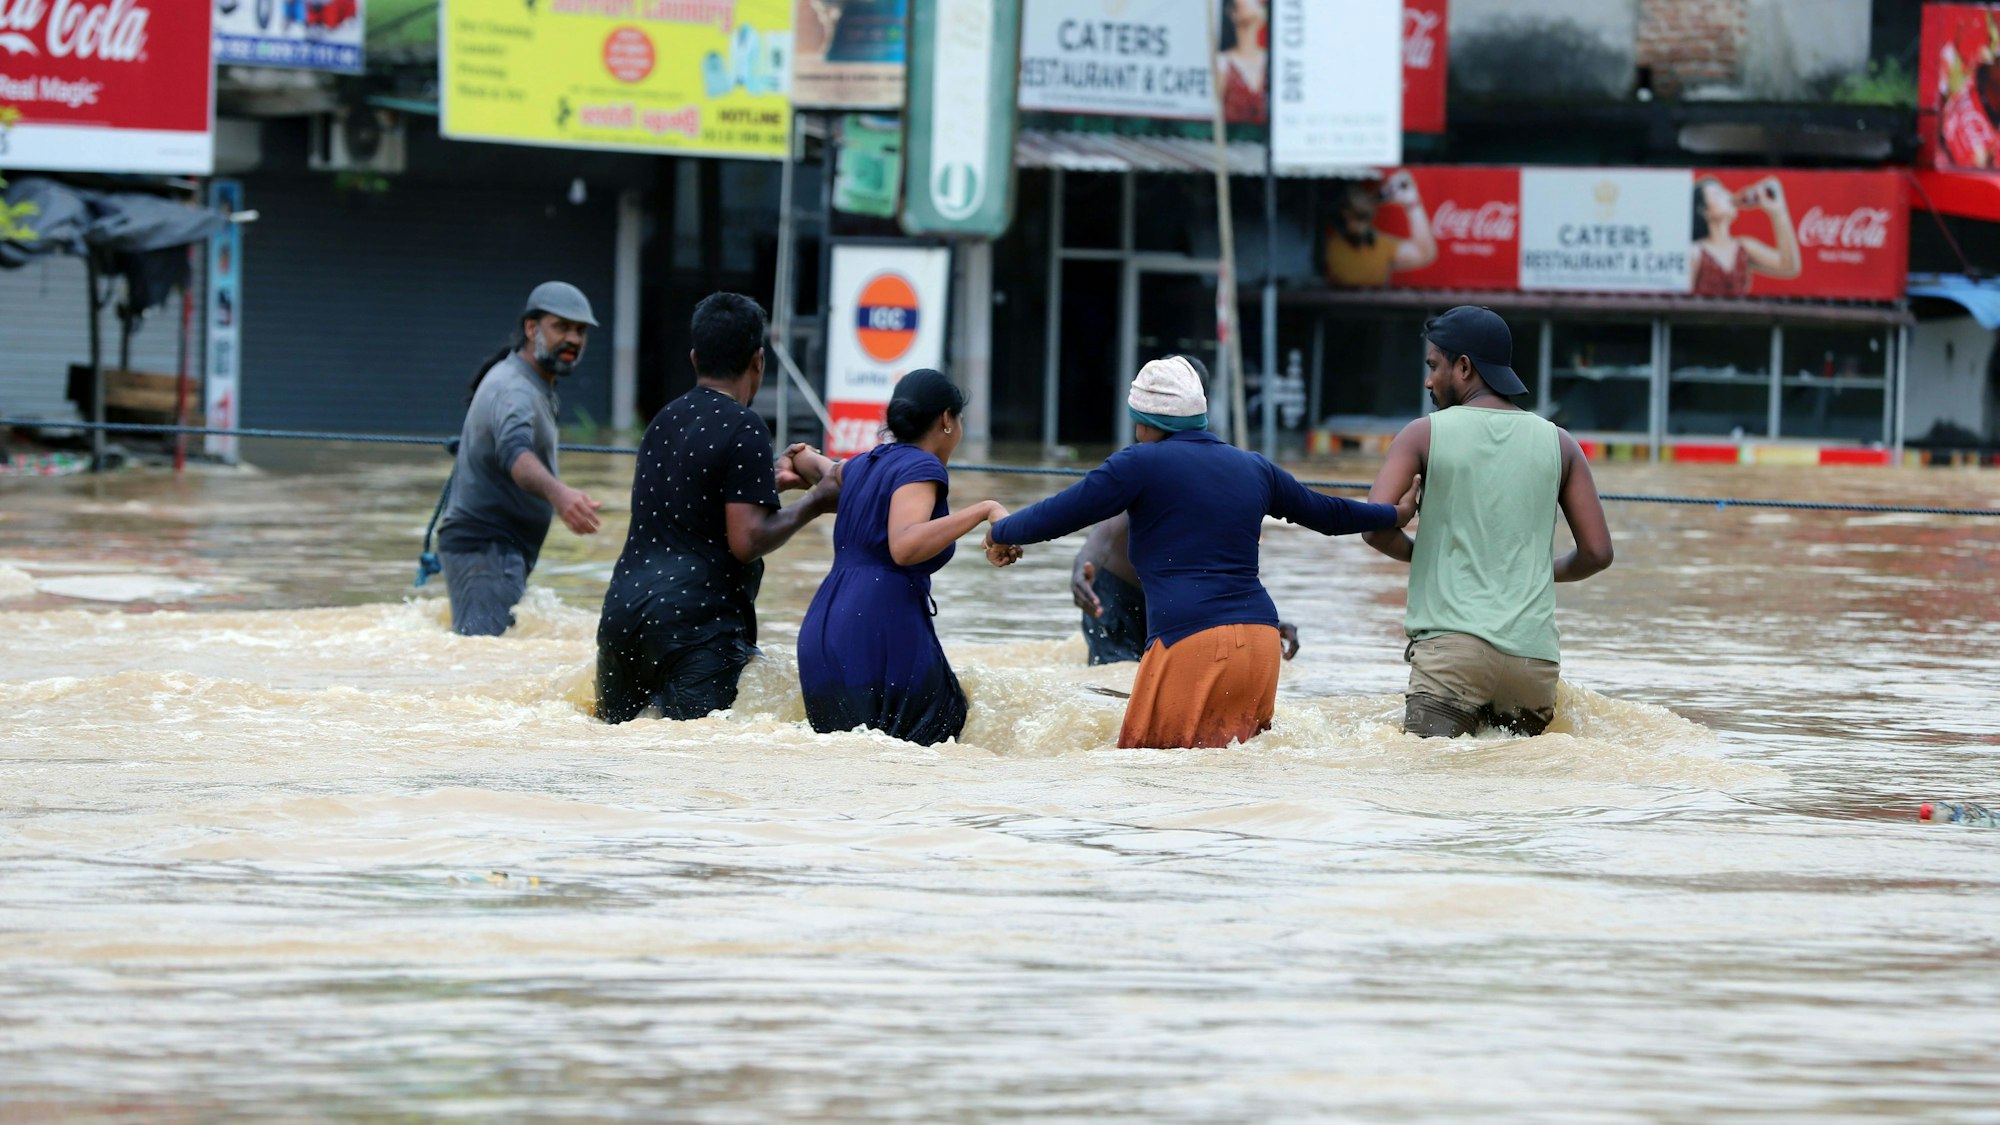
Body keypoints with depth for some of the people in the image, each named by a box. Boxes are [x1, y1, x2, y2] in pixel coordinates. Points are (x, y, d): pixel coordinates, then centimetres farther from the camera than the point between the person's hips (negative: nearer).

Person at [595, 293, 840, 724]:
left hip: (622, 610, 7)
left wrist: (772, 481, 39)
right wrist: (814, 504, 0)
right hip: (694, 621, -7)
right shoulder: (743, 429, -8)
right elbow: (746, 542, -13)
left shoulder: (666, 419, 16)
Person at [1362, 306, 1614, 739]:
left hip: (1452, 644, -3)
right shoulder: (1558, 443, 14)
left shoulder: (1424, 435, 5)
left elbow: (1376, 529, -3)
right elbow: (1597, 552, 13)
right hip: (1534, 655, 3)